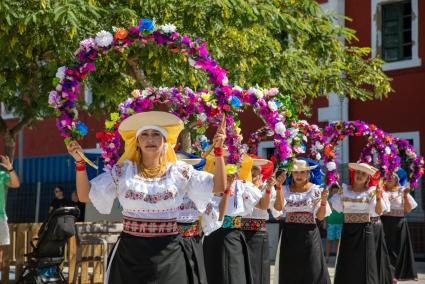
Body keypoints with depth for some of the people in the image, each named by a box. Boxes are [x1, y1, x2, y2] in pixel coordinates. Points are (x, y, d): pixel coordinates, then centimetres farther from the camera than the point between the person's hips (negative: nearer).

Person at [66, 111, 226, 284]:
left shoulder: (179, 171, 3)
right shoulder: (123, 171, 3)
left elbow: (219, 187, 2)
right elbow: (85, 196, 4)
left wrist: (218, 150, -7)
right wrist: (80, 162, -7)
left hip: (169, 254, 0)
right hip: (129, 252, 0)